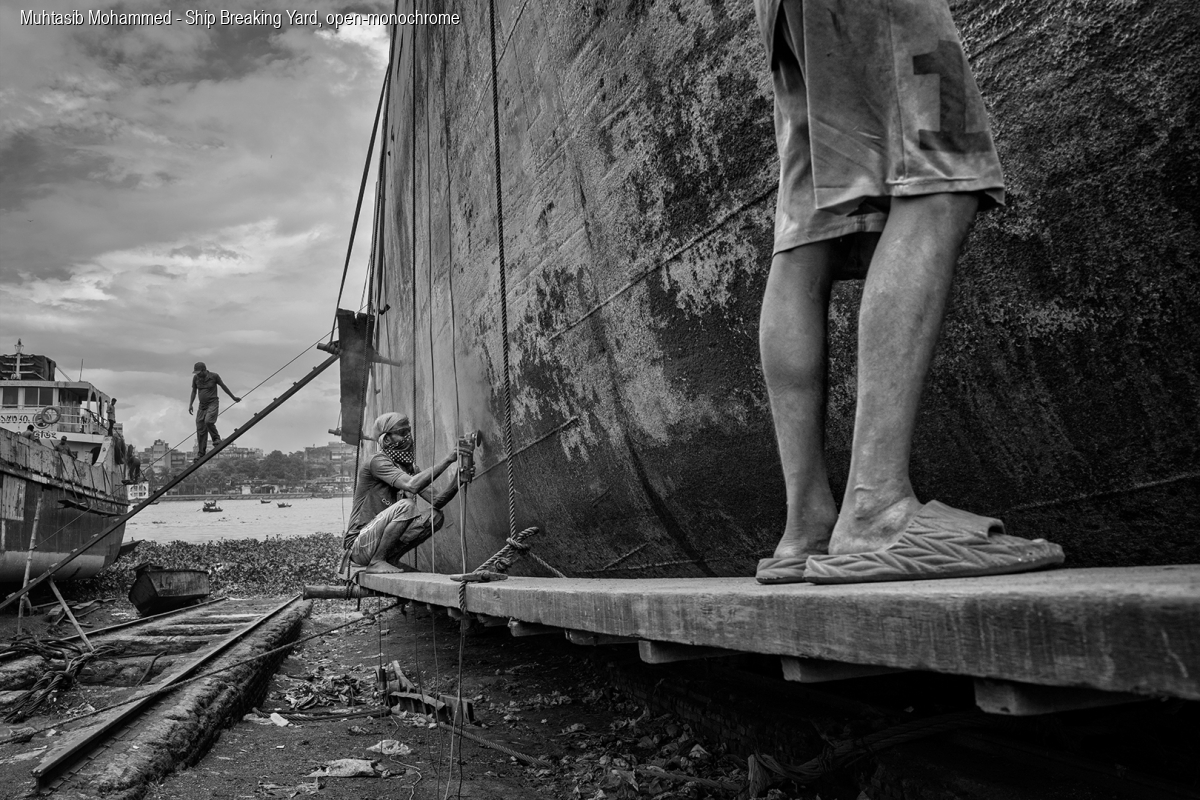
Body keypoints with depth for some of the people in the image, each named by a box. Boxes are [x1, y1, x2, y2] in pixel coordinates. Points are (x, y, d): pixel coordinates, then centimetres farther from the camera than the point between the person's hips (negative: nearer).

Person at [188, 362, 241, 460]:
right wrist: (190, 404, 7)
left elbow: (224, 387, 6)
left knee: (208, 421, -30)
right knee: (200, 430, 0)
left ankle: (217, 439, -5)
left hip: (213, 404, -4)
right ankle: (201, 454, 5)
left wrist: (234, 397, 15)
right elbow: (194, 392, 14)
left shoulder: (214, 376, -8)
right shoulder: (196, 378, 2)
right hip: (202, 406, 4)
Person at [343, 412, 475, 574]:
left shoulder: (411, 468, 9)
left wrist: (457, 481, -21)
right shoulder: (377, 461, -14)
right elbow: (412, 485, -30)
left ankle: (391, 559, -1)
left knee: (435, 516, -8)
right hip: (359, 546, -7)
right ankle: (376, 562, -15)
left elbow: (436, 501, -3)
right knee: (405, 505, -28)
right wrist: (448, 459, -30)